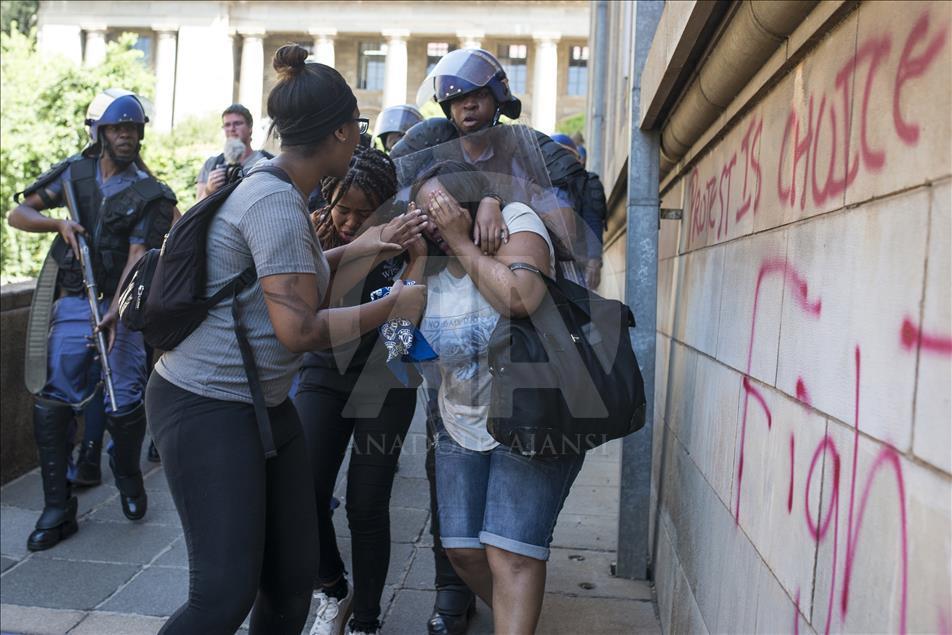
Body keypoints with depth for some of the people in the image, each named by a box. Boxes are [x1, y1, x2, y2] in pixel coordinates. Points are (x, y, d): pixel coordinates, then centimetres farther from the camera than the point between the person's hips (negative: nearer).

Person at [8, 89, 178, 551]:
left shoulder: (149, 194, -4)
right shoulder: (76, 171, 5)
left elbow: (137, 257, -14)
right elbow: (18, 214, 6)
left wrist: (114, 313, -26)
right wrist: (58, 223, -16)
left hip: (124, 304, -2)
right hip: (73, 303, 3)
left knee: (125, 405, -5)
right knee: (51, 404, -3)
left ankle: (127, 472, 27)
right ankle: (57, 509, 9)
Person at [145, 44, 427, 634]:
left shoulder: (285, 194, 10)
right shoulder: (275, 200, -20)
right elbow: (299, 329, -24)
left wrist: (363, 249, 11)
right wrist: (393, 307, -13)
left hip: (264, 403, 10)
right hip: (206, 407, -9)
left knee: (294, 578, 11)